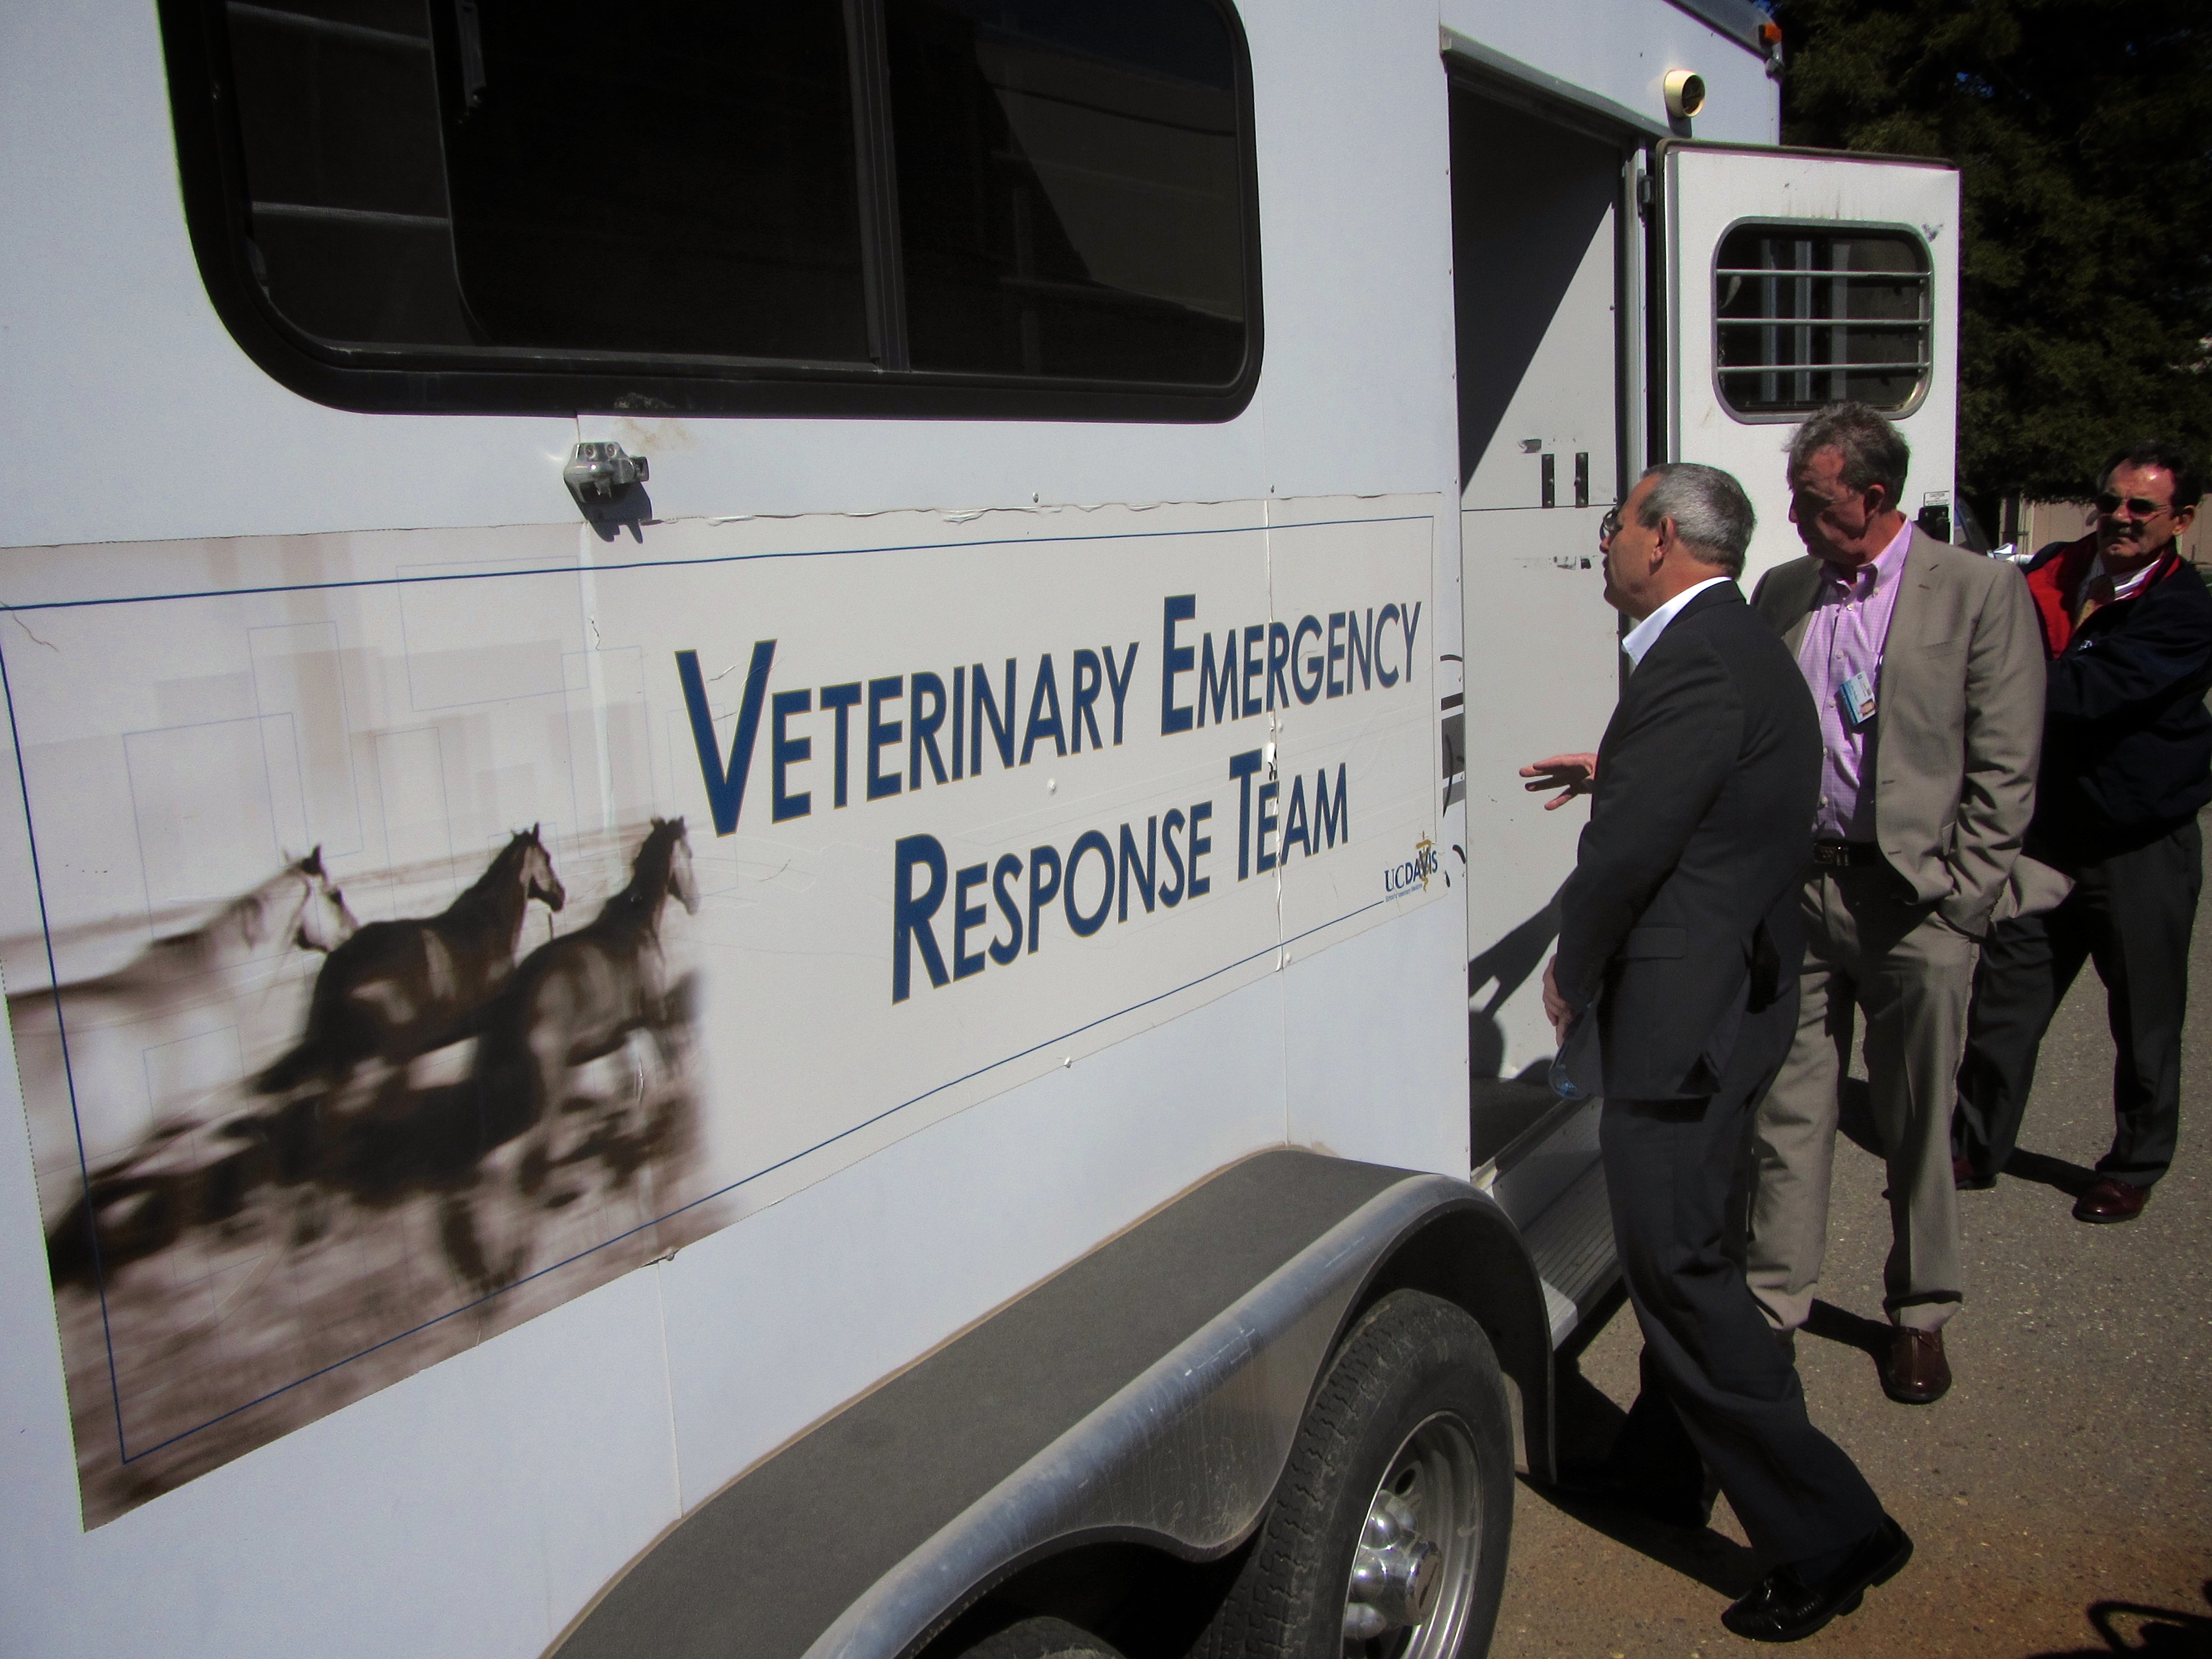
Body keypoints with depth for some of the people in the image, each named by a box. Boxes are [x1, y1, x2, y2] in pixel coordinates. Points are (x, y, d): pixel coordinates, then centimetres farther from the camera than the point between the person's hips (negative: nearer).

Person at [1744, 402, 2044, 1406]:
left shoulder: (1981, 590, -3)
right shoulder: (1781, 593, 10)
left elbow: (2005, 768, -4)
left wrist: (1958, 899, -8)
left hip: (1913, 900, -3)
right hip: (1795, 885, 3)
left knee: (1918, 1126, 10)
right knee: (1788, 1113, 9)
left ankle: (1920, 1316, 29)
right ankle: (1773, 1301, 23)